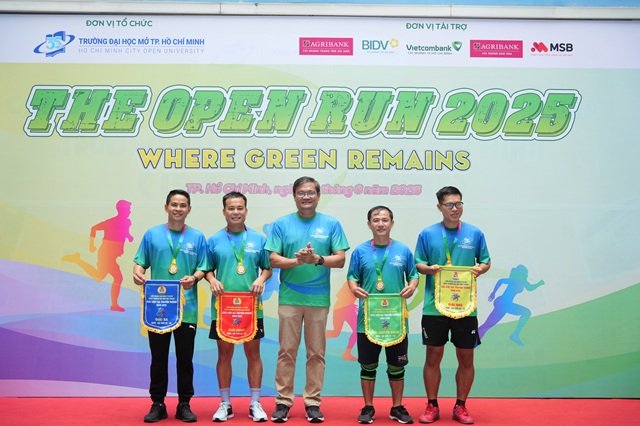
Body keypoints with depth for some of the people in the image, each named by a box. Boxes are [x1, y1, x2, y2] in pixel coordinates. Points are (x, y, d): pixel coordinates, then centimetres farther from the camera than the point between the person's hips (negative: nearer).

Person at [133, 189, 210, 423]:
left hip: (187, 308, 0)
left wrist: (194, 277, -17)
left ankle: (184, 404, 17)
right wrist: (137, 273, -18)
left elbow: (204, 267, 3)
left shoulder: (197, 237, 4)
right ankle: (158, 404, 19)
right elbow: (140, 261, 4)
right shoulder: (152, 234, 4)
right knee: (158, 358, 8)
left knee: (185, 358, 6)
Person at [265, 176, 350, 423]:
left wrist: (317, 259, -17)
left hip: (319, 298, 0)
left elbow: (340, 260, 0)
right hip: (289, 298, 0)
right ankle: (283, 401, 15)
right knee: (286, 351, 5)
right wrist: (297, 260, -18)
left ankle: (313, 401, 17)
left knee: (316, 353, 7)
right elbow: (273, 260, -1)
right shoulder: (281, 225, 4)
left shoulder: (331, 224, 4)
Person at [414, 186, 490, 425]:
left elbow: (486, 261, 10)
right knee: (433, 356, 5)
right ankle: (432, 406, 18)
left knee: (466, 358, 6)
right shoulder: (427, 234, 2)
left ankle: (460, 406, 22)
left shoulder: (475, 233, 4)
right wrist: (430, 269, -16)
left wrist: (480, 269, -11)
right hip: (434, 306, -1)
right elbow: (417, 264, 5)